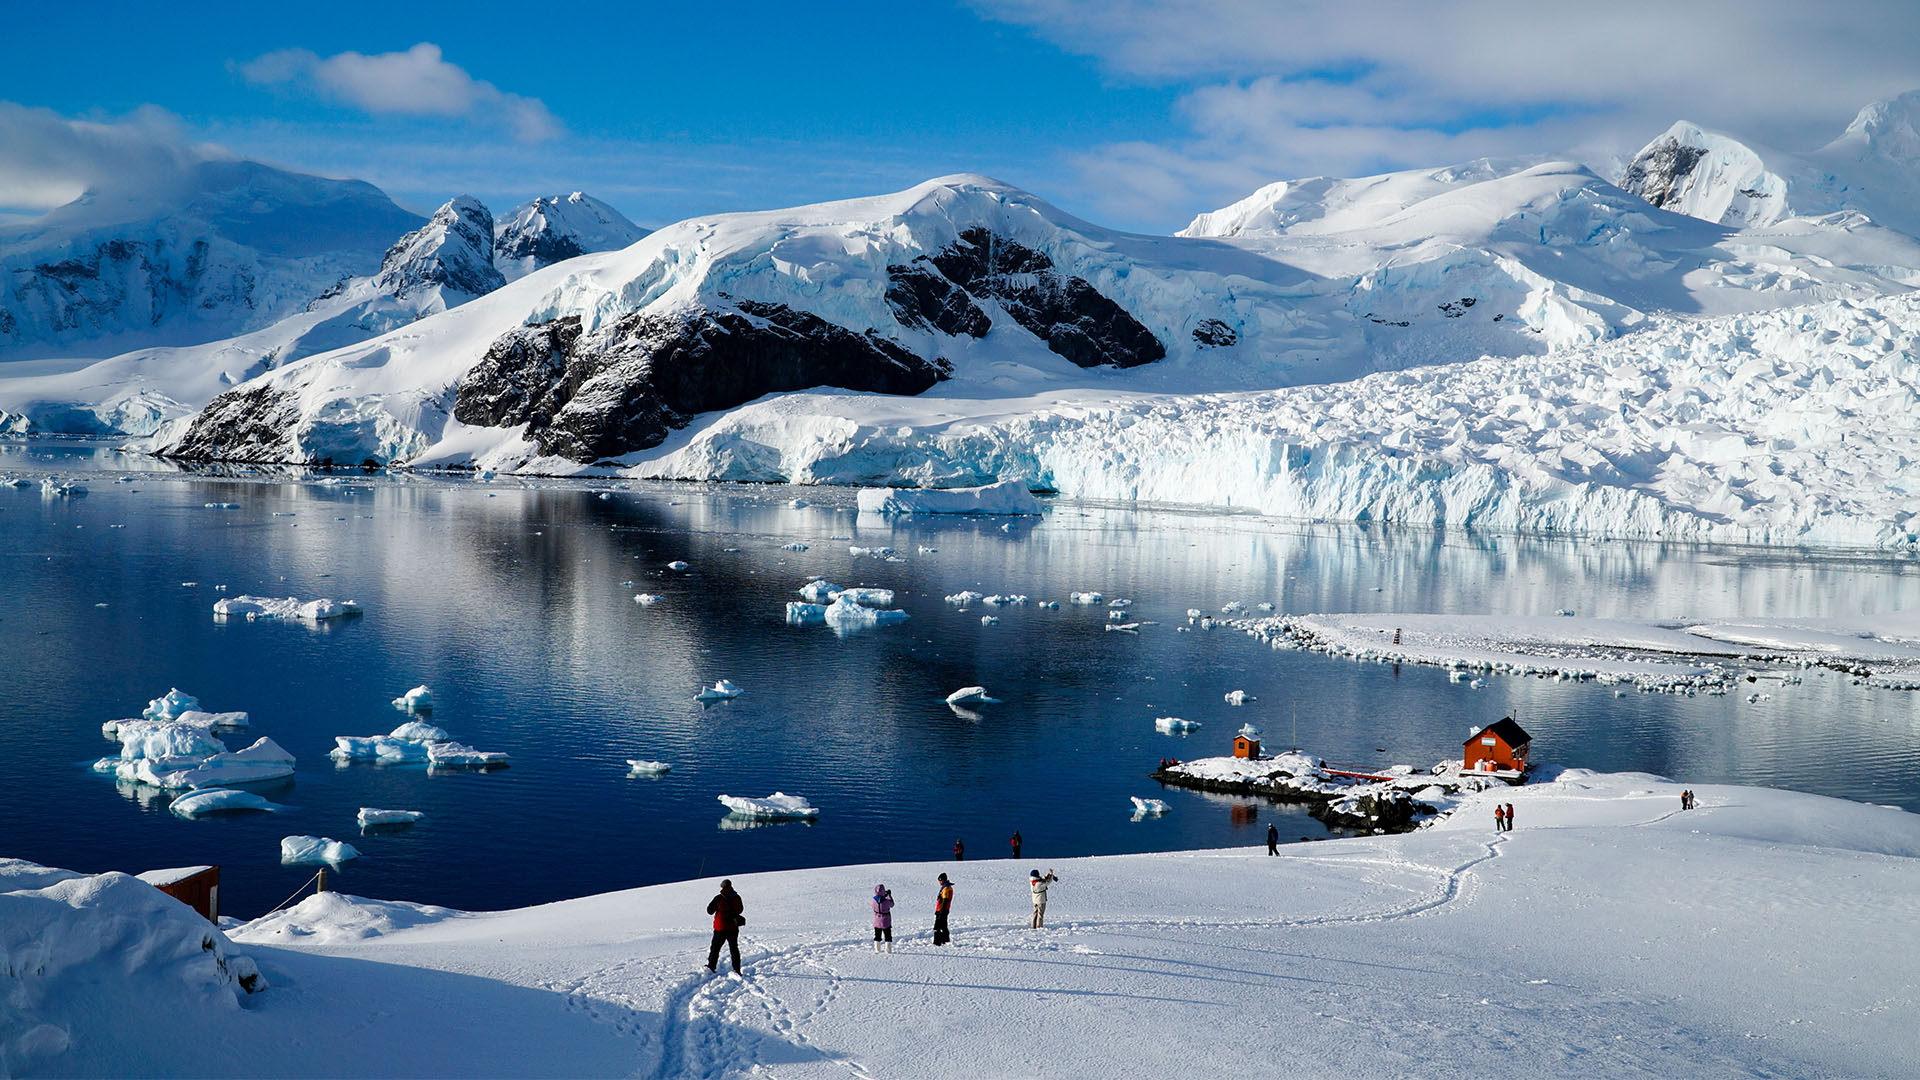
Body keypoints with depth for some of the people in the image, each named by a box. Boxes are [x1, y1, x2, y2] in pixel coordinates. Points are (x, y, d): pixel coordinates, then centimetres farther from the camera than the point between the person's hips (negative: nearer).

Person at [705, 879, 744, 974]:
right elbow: (740, 909, 14)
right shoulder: (737, 898, -2)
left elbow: (710, 911, -4)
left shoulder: (719, 898, -12)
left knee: (715, 948, 11)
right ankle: (736, 969, 9)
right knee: (734, 949, 12)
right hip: (733, 928, 3)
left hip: (721, 928, -3)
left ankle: (711, 967, 10)